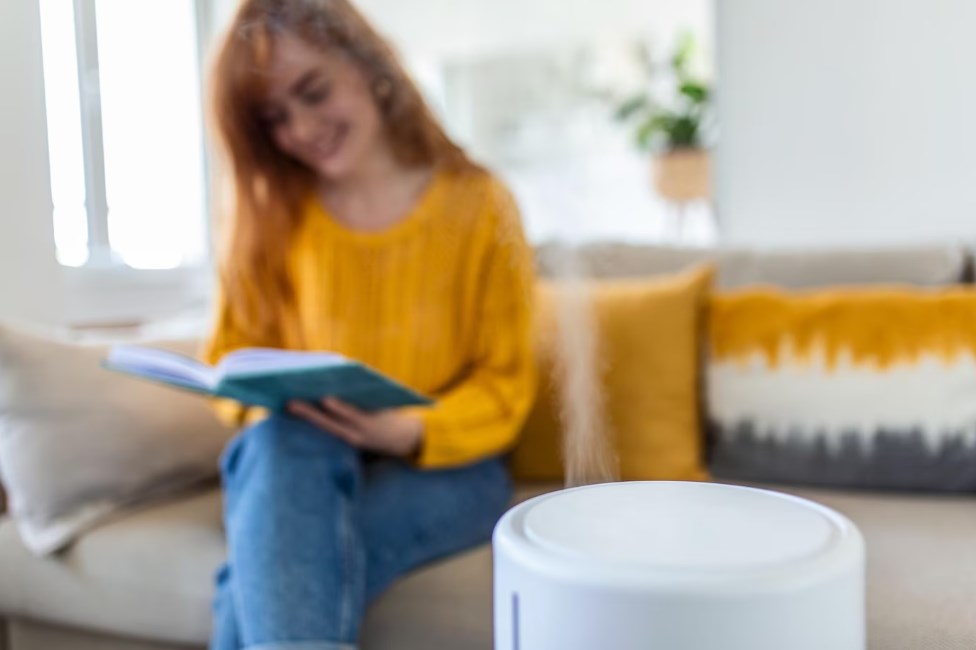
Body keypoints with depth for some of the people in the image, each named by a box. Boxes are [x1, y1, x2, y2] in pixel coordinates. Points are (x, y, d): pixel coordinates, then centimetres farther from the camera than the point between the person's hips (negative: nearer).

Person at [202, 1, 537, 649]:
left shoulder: (477, 203, -3)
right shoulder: (263, 211, 5)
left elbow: (504, 384, -3)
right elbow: (233, 352, 10)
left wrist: (411, 431, -22)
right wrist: (269, 396, -14)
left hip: (442, 466, -2)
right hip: (296, 460, 3)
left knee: (267, 573, -32)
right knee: (282, 440, -36)